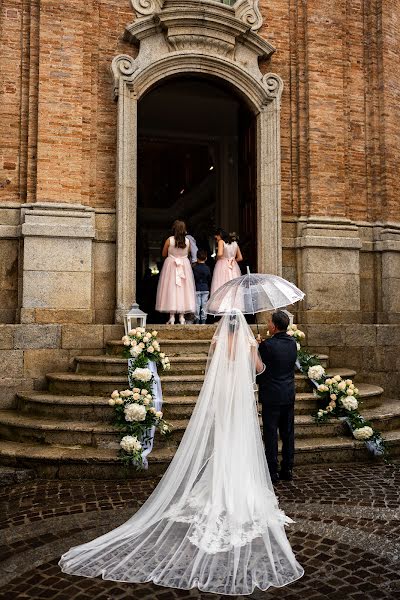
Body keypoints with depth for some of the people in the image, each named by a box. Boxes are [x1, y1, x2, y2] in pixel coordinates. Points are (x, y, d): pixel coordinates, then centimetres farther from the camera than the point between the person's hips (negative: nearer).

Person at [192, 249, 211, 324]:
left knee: (197, 305, 2)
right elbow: (209, 279, 7)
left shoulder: (194, 267, -7)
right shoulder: (207, 268, 0)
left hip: (197, 289, -2)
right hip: (205, 289, 2)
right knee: (204, 304, 6)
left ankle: (197, 320, 4)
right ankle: (203, 320, 8)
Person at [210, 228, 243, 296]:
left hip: (223, 266, -5)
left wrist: (217, 258, 1)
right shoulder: (235, 243, 14)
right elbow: (240, 258, 15)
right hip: (234, 267, 6)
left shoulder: (221, 242, -2)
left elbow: (220, 254, -18)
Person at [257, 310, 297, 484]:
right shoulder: (292, 343, 2)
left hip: (272, 395, -6)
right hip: (289, 394, 6)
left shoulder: (267, 345, -18)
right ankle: (287, 470, 22)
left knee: (271, 434, 3)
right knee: (288, 433, 13)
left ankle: (272, 472, 10)